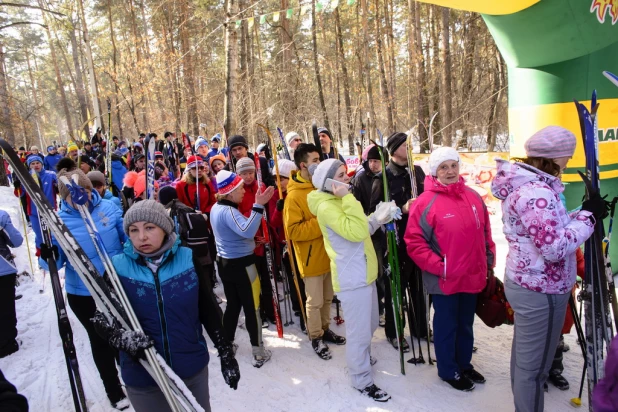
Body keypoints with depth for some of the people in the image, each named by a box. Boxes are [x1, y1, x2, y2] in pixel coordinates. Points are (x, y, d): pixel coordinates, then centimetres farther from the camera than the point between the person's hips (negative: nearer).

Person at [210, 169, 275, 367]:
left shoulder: (216, 208, 6)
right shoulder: (228, 211, -24)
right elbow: (247, 231, -39)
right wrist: (258, 205, -39)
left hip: (224, 262, 9)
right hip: (241, 264, -9)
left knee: (233, 304, 20)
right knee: (252, 308, 2)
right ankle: (258, 352, 11)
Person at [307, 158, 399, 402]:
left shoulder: (338, 201, 12)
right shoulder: (326, 206, -20)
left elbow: (361, 229, 19)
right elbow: (356, 232, -32)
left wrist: (378, 218, 3)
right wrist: (348, 198, -28)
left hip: (364, 273, 10)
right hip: (351, 278, -10)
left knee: (369, 326, 25)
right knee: (359, 333, 4)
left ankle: (362, 358, 47)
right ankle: (362, 380, 22)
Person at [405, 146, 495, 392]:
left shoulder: (473, 197, 2)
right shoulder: (426, 202, -15)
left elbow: (485, 233, 12)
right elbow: (413, 242, -15)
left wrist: (489, 262, 13)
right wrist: (438, 267, -17)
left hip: (472, 276, 6)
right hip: (444, 279, -6)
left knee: (466, 325, 23)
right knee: (446, 326, 12)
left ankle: (464, 364, 43)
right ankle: (449, 371, 32)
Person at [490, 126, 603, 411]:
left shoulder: (523, 184, 7)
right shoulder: (536, 192, -24)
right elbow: (554, 247, -27)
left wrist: (586, 214, 4)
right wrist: (588, 216, -16)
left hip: (525, 283, 10)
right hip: (541, 290, -10)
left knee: (525, 357, 24)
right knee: (534, 366, 6)